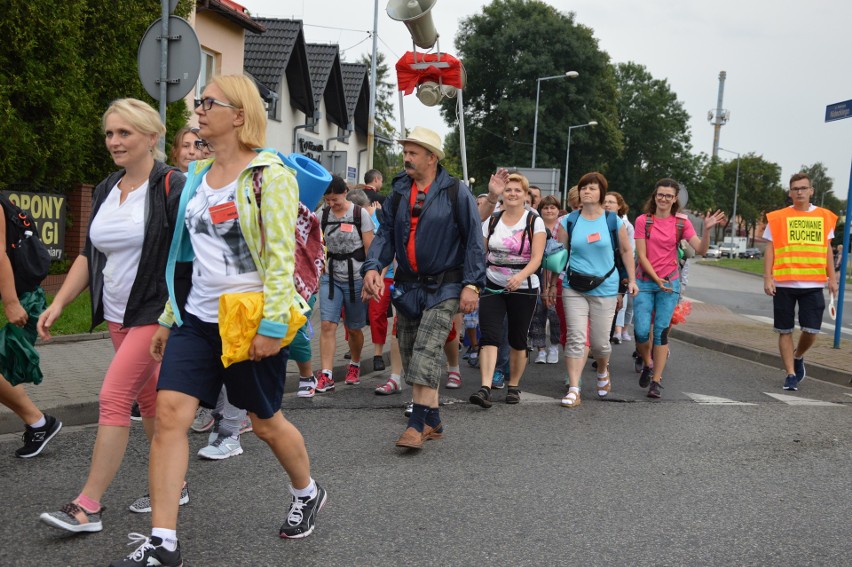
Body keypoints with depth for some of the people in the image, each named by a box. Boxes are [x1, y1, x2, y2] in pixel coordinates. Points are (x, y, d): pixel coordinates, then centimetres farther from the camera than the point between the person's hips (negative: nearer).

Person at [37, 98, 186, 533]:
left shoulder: (172, 187, -12)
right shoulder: (105, 190, 10)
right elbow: (89, 255, 14)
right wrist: (58, 303, 5)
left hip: (155, 314, -8)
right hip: (117, 315, 8)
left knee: (113, 399, -11)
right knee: (148, 400, 14)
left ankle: (87, 507, -5)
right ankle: (174, 486, 27)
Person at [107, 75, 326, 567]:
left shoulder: (269, 175, -10)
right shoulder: (198, 175, 12)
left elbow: (281, 257, -16)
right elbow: (188, 253, 17)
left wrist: (273, 325, -20)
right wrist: (169, 317, 16)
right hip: (198, 318, 6)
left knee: (266, 422, 9)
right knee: (169, 414, -7)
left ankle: (307, 494, 38)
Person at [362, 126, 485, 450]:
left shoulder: (456, 193, -5)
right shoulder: (398, 193, 9)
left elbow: (473, 240, -6)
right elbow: (385, 234, 8)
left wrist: (471, 284, -13)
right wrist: (373, 267, -10)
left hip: (443, 288, -6)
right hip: (408, 286, 6)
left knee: (427, 351, -17)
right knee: (410, 354, 9)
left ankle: (418, 423, -16)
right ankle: (433, 421, 19)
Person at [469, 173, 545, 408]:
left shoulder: (534, 222, -3)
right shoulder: (492, 221, 6)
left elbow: (536, 258, -13)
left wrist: (520, 276, -30)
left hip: (523, 289, -1)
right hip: (492, 287, 2)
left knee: (518, 340, 8)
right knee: (489, 337, -13)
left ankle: (513, 386, 23)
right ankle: (485, 388, -21)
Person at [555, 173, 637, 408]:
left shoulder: (614, 221, 1)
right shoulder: (569, 221, 2)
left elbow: (626, 251, 11)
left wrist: (632, 280, 8)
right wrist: (550, 284, 2)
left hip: (604, 289, 0)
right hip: (574, 288, 1)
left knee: (600, 341, 4)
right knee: (576, 338, -7)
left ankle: (603, 371, 38)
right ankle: (573, 389, -4)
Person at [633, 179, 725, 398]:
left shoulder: (682, 222, 3)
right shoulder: (643, 220, 0)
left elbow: (700, 250, -6)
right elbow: (641, 256, -3)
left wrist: (707, 230, -22)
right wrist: (656, 279, -12)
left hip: (670, 282, 0)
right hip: (645, 281, 0)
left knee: (661, 331, -4)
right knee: (641, 331, -9)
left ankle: (656, 380, 3)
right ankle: (647, 364, 22)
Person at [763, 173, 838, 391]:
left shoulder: (824, 217, 7)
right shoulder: (778, 218, 1)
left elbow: (827, 249, 12)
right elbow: (770, 249, 2)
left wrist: (832, 278, 6)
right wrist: (767, 278, -7)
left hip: (813, 284, 1)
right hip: (784, 284, -1)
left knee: (811, 330, -2)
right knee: (785, 330, 3)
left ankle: (798, 357, 28)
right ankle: (791, 374, 13)